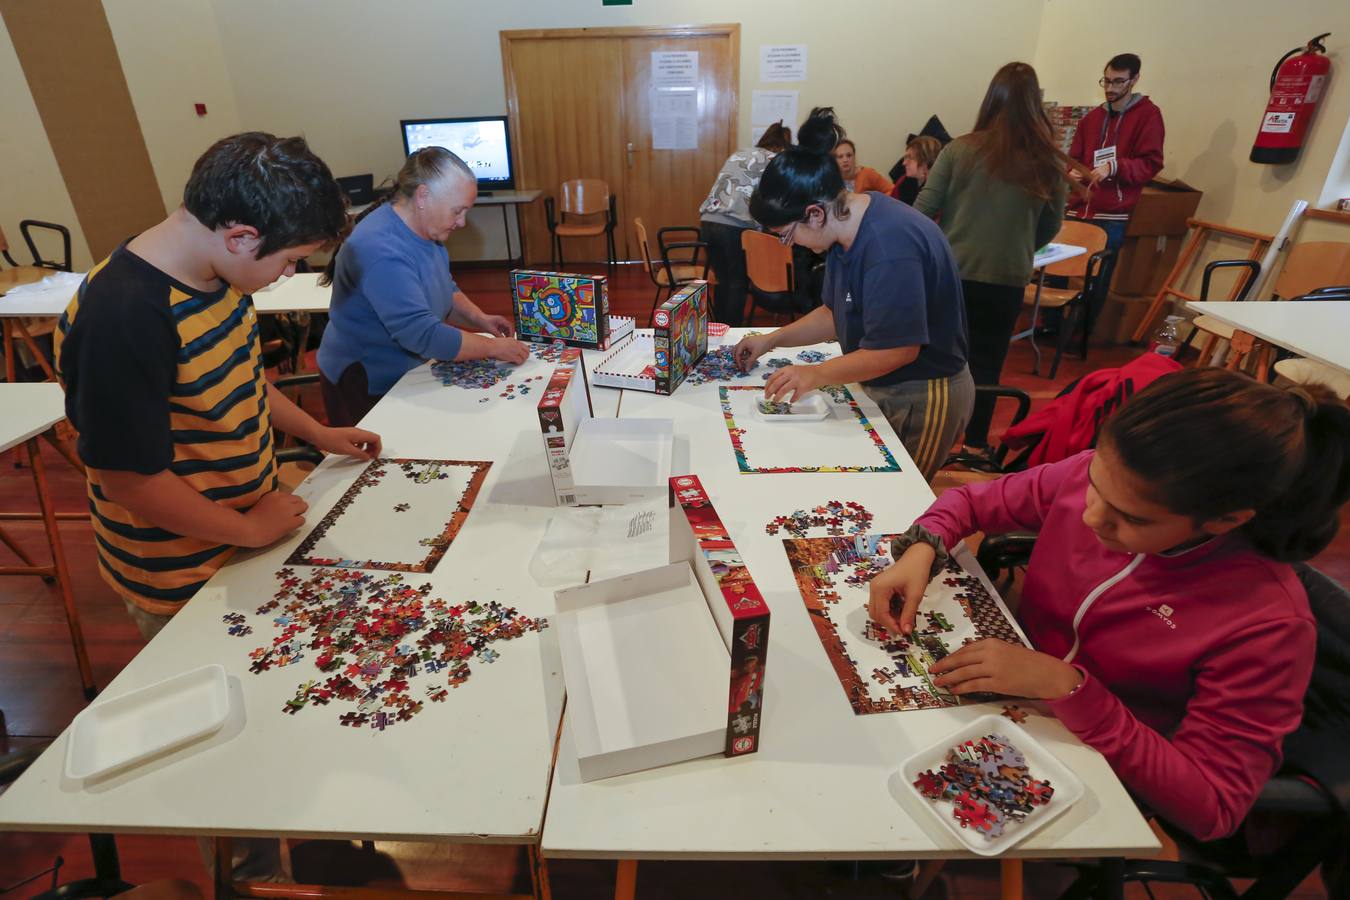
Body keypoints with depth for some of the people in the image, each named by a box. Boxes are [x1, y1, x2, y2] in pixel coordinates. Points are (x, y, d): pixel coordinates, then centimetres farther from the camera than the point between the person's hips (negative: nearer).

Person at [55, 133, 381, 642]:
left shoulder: (220, 271, -6)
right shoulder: (122, 320, -33)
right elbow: (130, 479, -26)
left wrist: (319, 435, 9)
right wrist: (250, 529, -16)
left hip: (252, 521, 7)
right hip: (184, 582, -7)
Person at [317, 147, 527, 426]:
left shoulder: (424, 231, -2)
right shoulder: (382, 251, -30)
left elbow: (446, 289, 12)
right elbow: (424, 335, -35)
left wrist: (479, 319, -7)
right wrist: (492, 347, -26)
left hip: (406, 376, 9)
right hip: (367, 388, -8)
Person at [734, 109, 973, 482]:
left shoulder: (890, 245, -29)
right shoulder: (848, 228, 1)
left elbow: (899, 348, -28)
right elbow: (836, 314, 11)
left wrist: (817, 375, -25)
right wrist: (771, 340, 7)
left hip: (923, 398, -9)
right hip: (880, 387, 9)